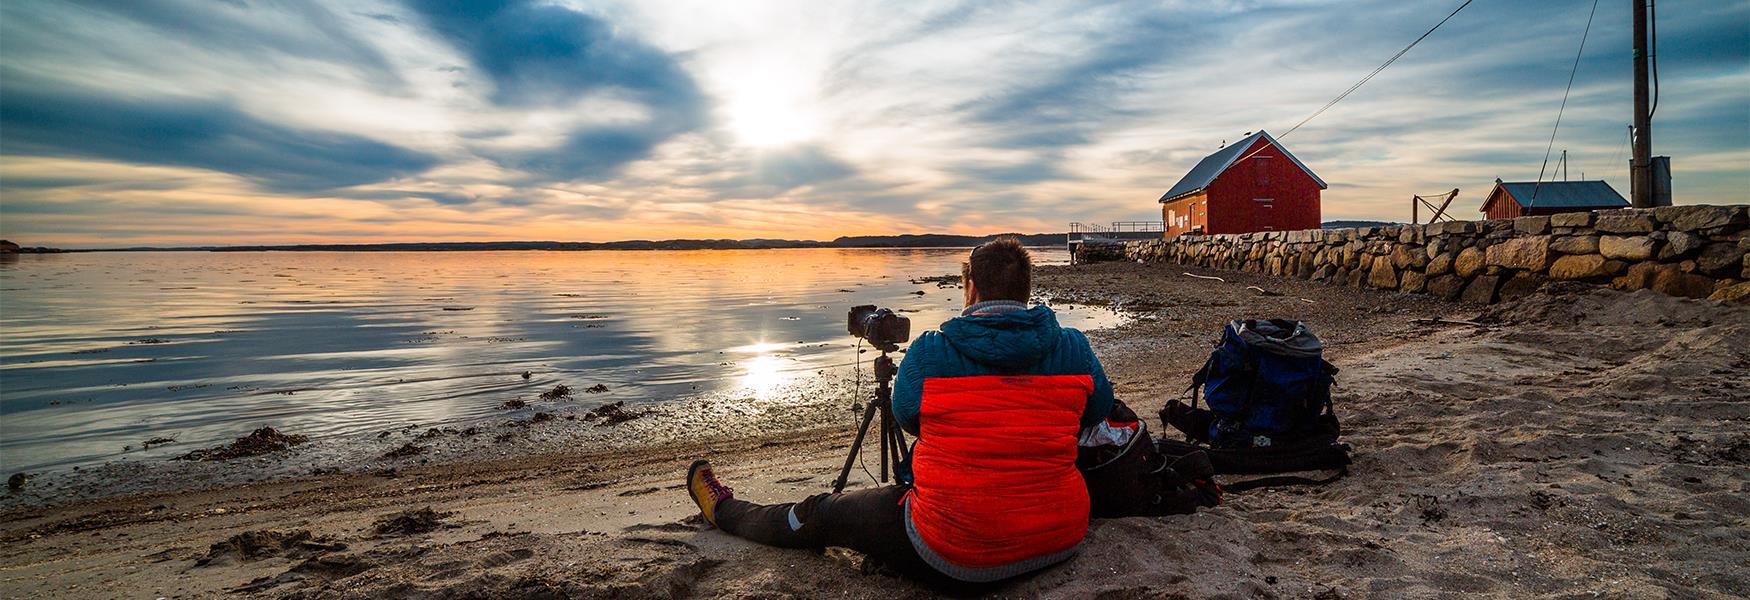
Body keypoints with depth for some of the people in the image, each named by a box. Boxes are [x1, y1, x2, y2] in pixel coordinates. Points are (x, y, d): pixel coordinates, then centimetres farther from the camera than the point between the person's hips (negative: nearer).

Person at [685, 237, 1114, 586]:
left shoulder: (929, 353, -13)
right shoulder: (1073, 348, -5)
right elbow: (1096, 412, 13)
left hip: (955, 558, -4)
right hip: (1062, 542, 5)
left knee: (821, 514, 18)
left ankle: (723, 511, 43)